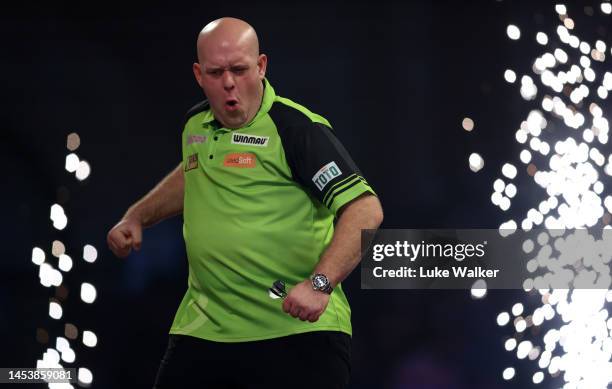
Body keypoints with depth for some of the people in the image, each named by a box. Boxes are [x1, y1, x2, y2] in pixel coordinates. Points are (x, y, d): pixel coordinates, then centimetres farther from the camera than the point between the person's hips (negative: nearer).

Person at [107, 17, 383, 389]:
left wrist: (320, 283, -30)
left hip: (297, 332, -6)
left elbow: (365, 210, -20)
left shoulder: (298, 128, -13)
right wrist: (137, 216, 26)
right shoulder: (196, 124, 10)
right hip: (203, 328, 6)